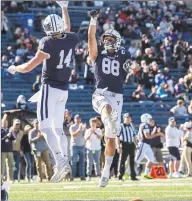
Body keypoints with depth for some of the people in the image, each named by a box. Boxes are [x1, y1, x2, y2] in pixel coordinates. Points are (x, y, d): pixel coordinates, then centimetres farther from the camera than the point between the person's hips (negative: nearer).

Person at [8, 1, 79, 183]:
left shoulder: (48, 44, -19)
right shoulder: (72, 39, -2)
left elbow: (28, 67, -14)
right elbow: (67, 29, 26)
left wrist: (14, 68, 6)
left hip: (50, 88, -7)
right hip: (64, 90, 7)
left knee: (45, 127, -10)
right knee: (58, 128, 15)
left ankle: (60, 162, -25)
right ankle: (65, 162, 8)